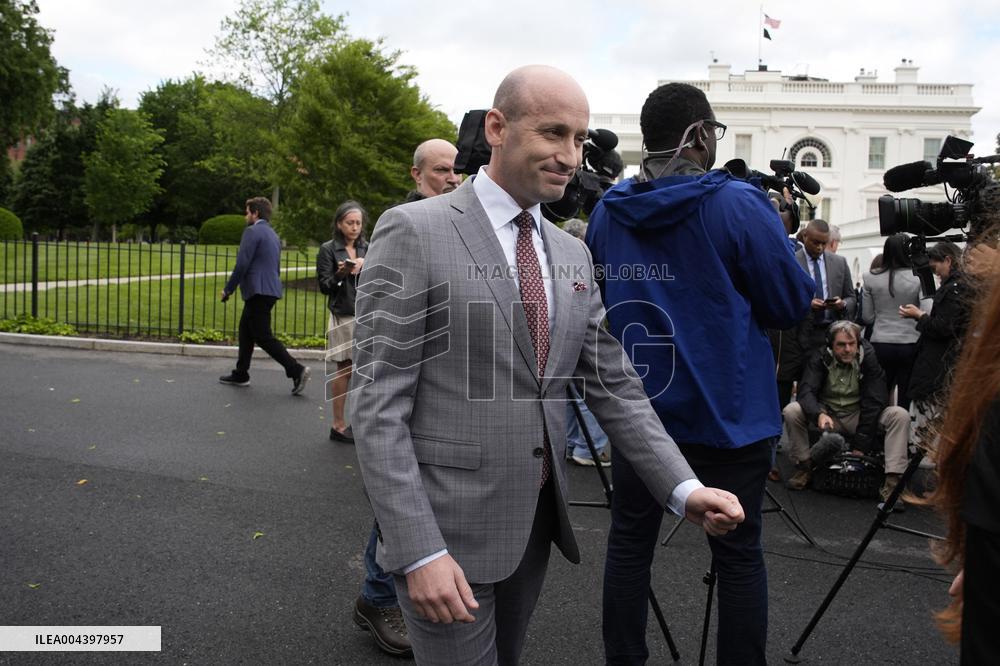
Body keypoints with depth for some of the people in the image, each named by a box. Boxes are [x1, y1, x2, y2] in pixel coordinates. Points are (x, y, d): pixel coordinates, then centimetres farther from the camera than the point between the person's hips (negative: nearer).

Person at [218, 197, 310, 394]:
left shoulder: (252, 232, -11)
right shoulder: (273, 235, 18)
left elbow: (242, 264, -16)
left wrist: (228, 289, -8)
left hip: (258, 291, -10)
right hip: (270, 290, 10)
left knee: (263, 337, -8)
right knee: (245, 330, 18)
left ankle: (296, 370, -14)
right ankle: (241, 374, 24)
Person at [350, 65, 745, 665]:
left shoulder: (573, 254, 10)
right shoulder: (414, 232, -10)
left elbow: (614, 387, 9)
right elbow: (378, 405, -15)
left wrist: (683, 488, -4)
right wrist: (419, 551, -20)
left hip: (536, 524, 7)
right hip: (447, 529, -6)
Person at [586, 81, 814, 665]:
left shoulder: (608, 211, 3)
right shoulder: (739, 205, -13)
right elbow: (793, 305, -6)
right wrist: (777, 238, 9)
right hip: (726, 413, -4)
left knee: (630, 542, 14)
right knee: (739, 553, 7)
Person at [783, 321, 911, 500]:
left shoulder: (868, 359, -12)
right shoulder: (820, 358, -11)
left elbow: (874, 402, -15)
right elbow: (806, 390, -23)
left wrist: (861, 446, -20)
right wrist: (819, 414, -46)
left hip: (858, 417, 1)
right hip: (827, 415, 0)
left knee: (900, 415, -24)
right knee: (792, 411, -28)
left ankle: (892, 481, -27)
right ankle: (804, 467, -11)